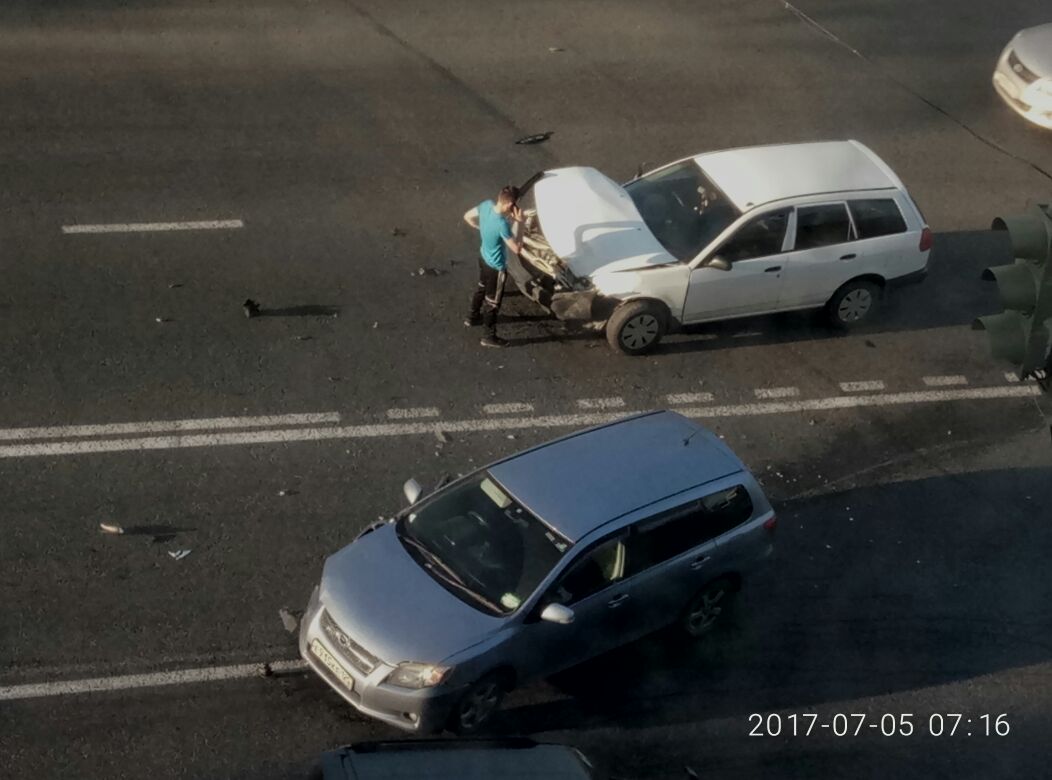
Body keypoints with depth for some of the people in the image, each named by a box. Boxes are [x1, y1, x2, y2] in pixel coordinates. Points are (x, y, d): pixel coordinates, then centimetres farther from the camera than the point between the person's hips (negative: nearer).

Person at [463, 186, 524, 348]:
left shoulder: (486, 205, -17)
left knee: (481, 288, 33)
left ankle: (472, 317, 56)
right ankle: (489, 337, 32)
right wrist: (520, 223, -30)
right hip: (496, 266, -8)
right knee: (492, 301, 13)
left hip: (483, 256, 8)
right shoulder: (502, 224, -39)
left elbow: (468, 217, 1)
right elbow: (516, 249, -30)